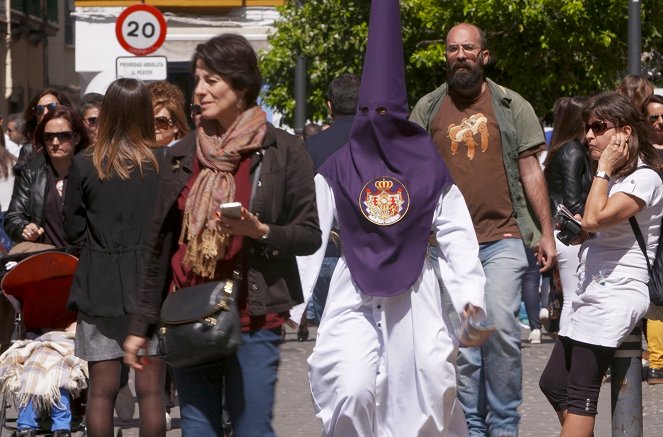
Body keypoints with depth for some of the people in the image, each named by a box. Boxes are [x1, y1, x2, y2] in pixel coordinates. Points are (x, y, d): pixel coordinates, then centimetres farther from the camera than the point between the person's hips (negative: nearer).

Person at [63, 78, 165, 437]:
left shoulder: (85, 166, -5)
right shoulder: (163, 164, -6)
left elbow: (73, 230, 0)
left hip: (99, 285, 0)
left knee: (101, 390, 6)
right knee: (151, 390, 4)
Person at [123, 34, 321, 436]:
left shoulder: (283, 151, -1)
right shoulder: (183, 155, 11)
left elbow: (310, 236, -1)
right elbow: (160, 247, 14)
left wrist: (261, 232, -20)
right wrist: (141, 326, 12)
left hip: (253, 322, -4)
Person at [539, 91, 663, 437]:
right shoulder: (614, 178, 18)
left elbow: (595, 219, -25)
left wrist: (604, 169, -14)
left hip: (615, 295, -10)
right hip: (590, 292, 10)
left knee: (580, 394, -11)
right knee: (553, 383, 10)